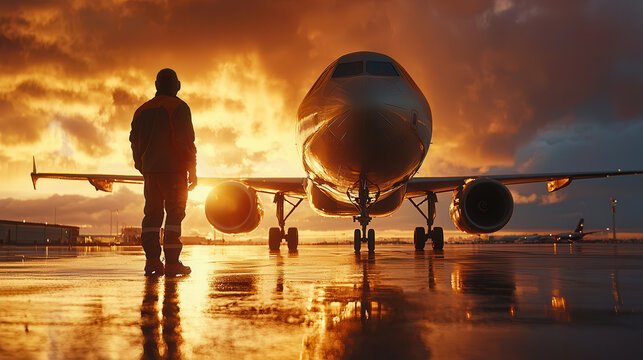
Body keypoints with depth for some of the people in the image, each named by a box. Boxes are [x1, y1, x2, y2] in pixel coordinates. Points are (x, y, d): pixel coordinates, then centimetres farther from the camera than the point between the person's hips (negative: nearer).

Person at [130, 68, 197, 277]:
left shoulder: (143, 110, 16)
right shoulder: (178, 107, -4)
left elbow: (135, 142, 16)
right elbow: (185, 140, -11)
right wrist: (192, 170, -7)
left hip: (150, 169, 6)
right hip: (173, 168, -5)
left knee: (152, 213, 8)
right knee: (175, 213, -3)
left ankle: (152, 260, 1)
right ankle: (172, 263, -8)